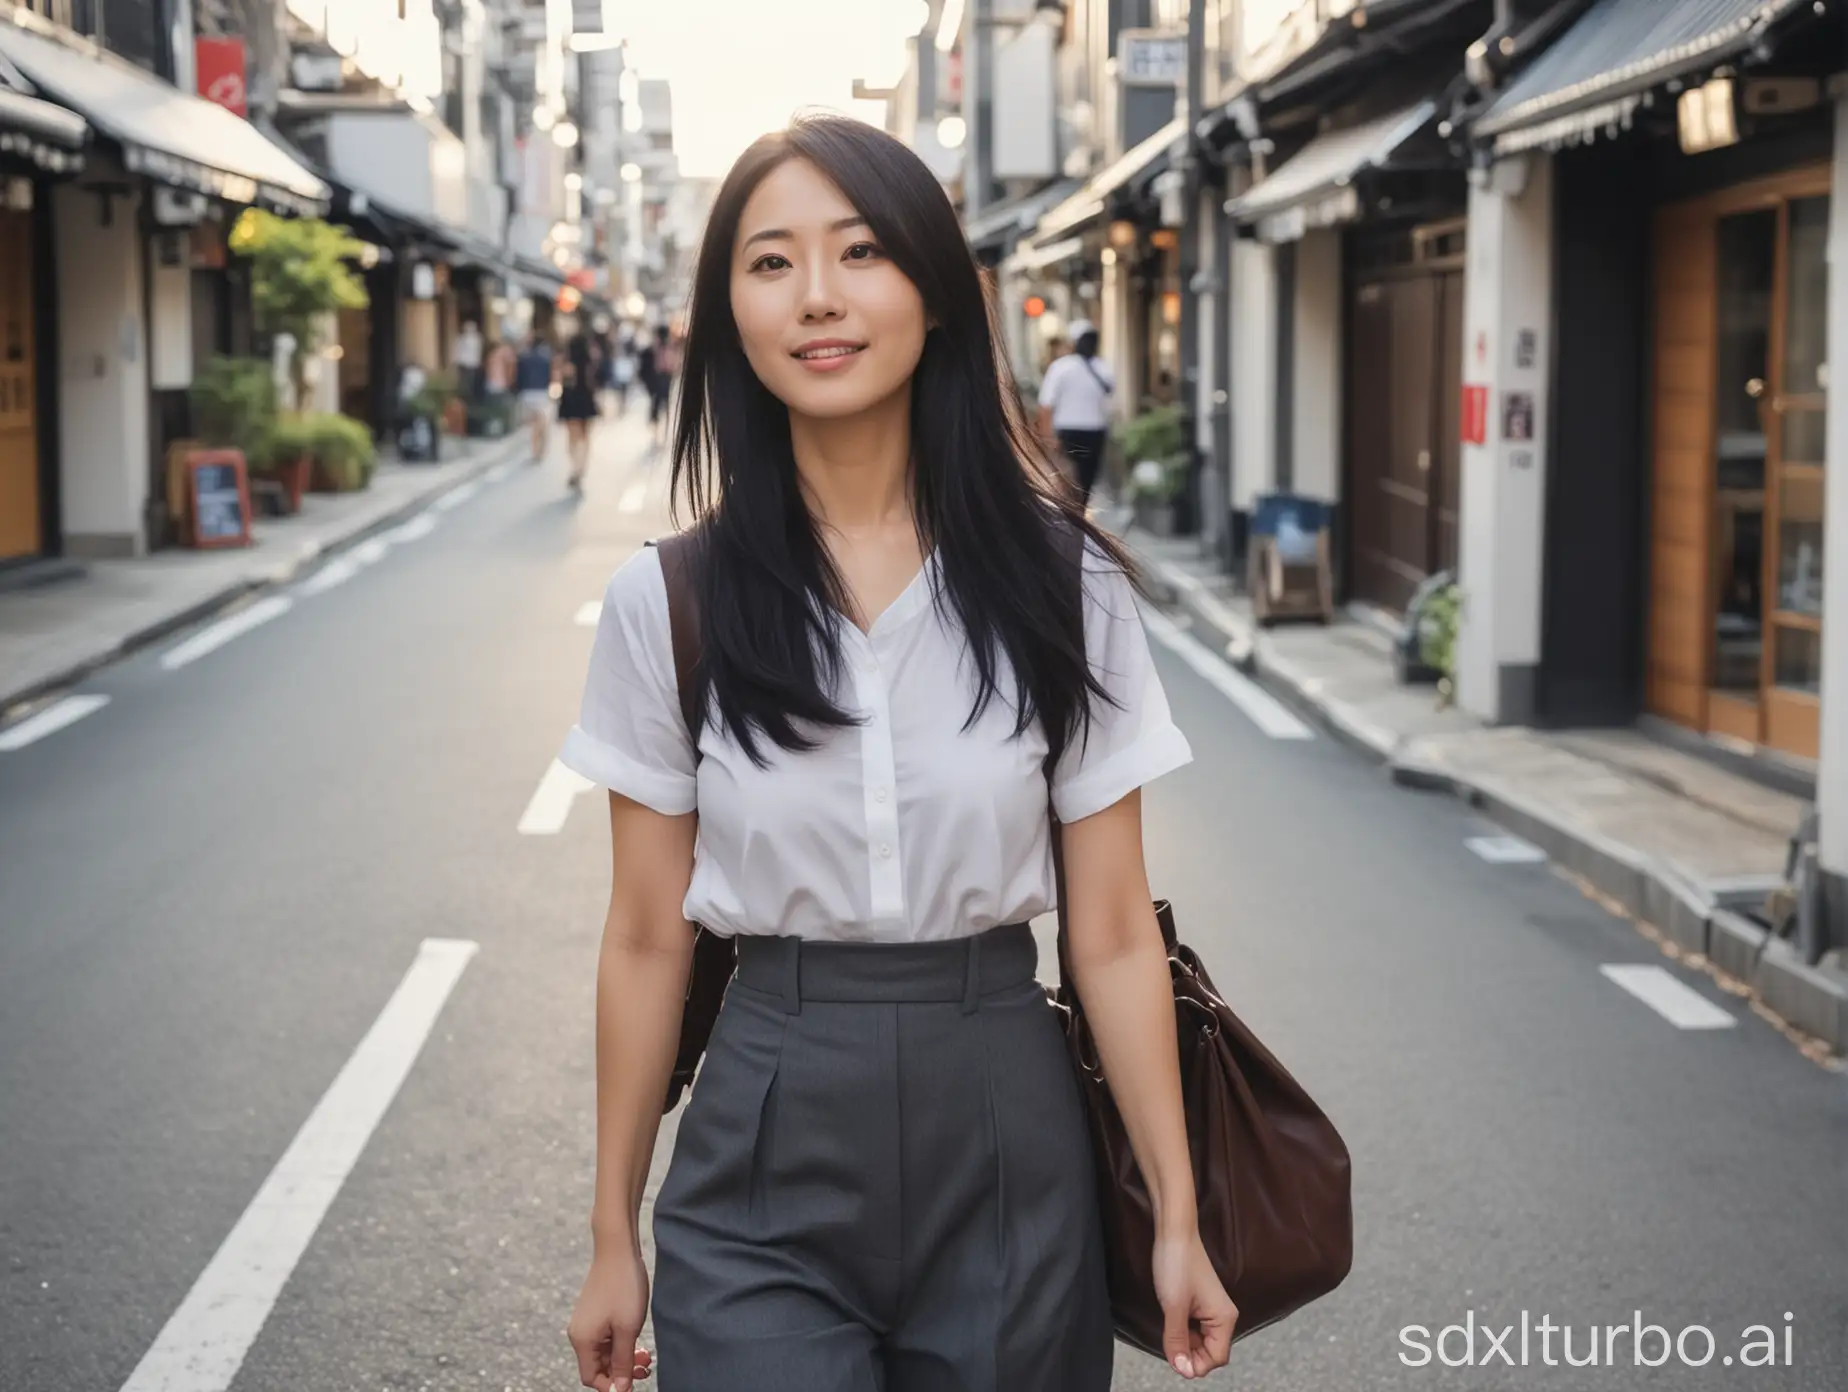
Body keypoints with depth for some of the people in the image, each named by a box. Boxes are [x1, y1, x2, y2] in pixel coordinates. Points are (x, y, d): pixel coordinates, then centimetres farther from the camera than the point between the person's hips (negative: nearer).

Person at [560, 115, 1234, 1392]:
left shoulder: (1064, 586, -4)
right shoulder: (667, 603, -3)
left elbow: (1114, 934, -1)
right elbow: (648, 939, 2)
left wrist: (1177, 1217, -1)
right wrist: (615, 1236, 5)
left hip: (1006, 1155, 1)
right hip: (762, 1160, 0)